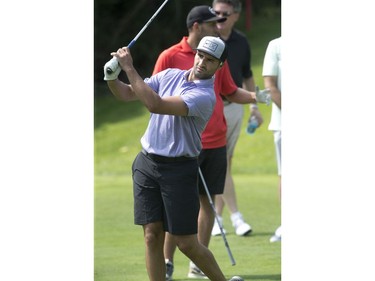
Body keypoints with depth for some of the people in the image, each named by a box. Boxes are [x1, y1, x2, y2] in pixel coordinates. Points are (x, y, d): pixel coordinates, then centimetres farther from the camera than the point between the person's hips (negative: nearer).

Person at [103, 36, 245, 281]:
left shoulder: (204, 97, -15)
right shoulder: (170, 75, 7)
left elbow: (156, 105, -26)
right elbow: (127, 94, 9)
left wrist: (129, 68, -24)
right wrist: (112, 77, -13)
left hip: (179, 169, -5)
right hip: (146, 163, 5)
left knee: (187, 243, -2)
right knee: (152, 236, -1)